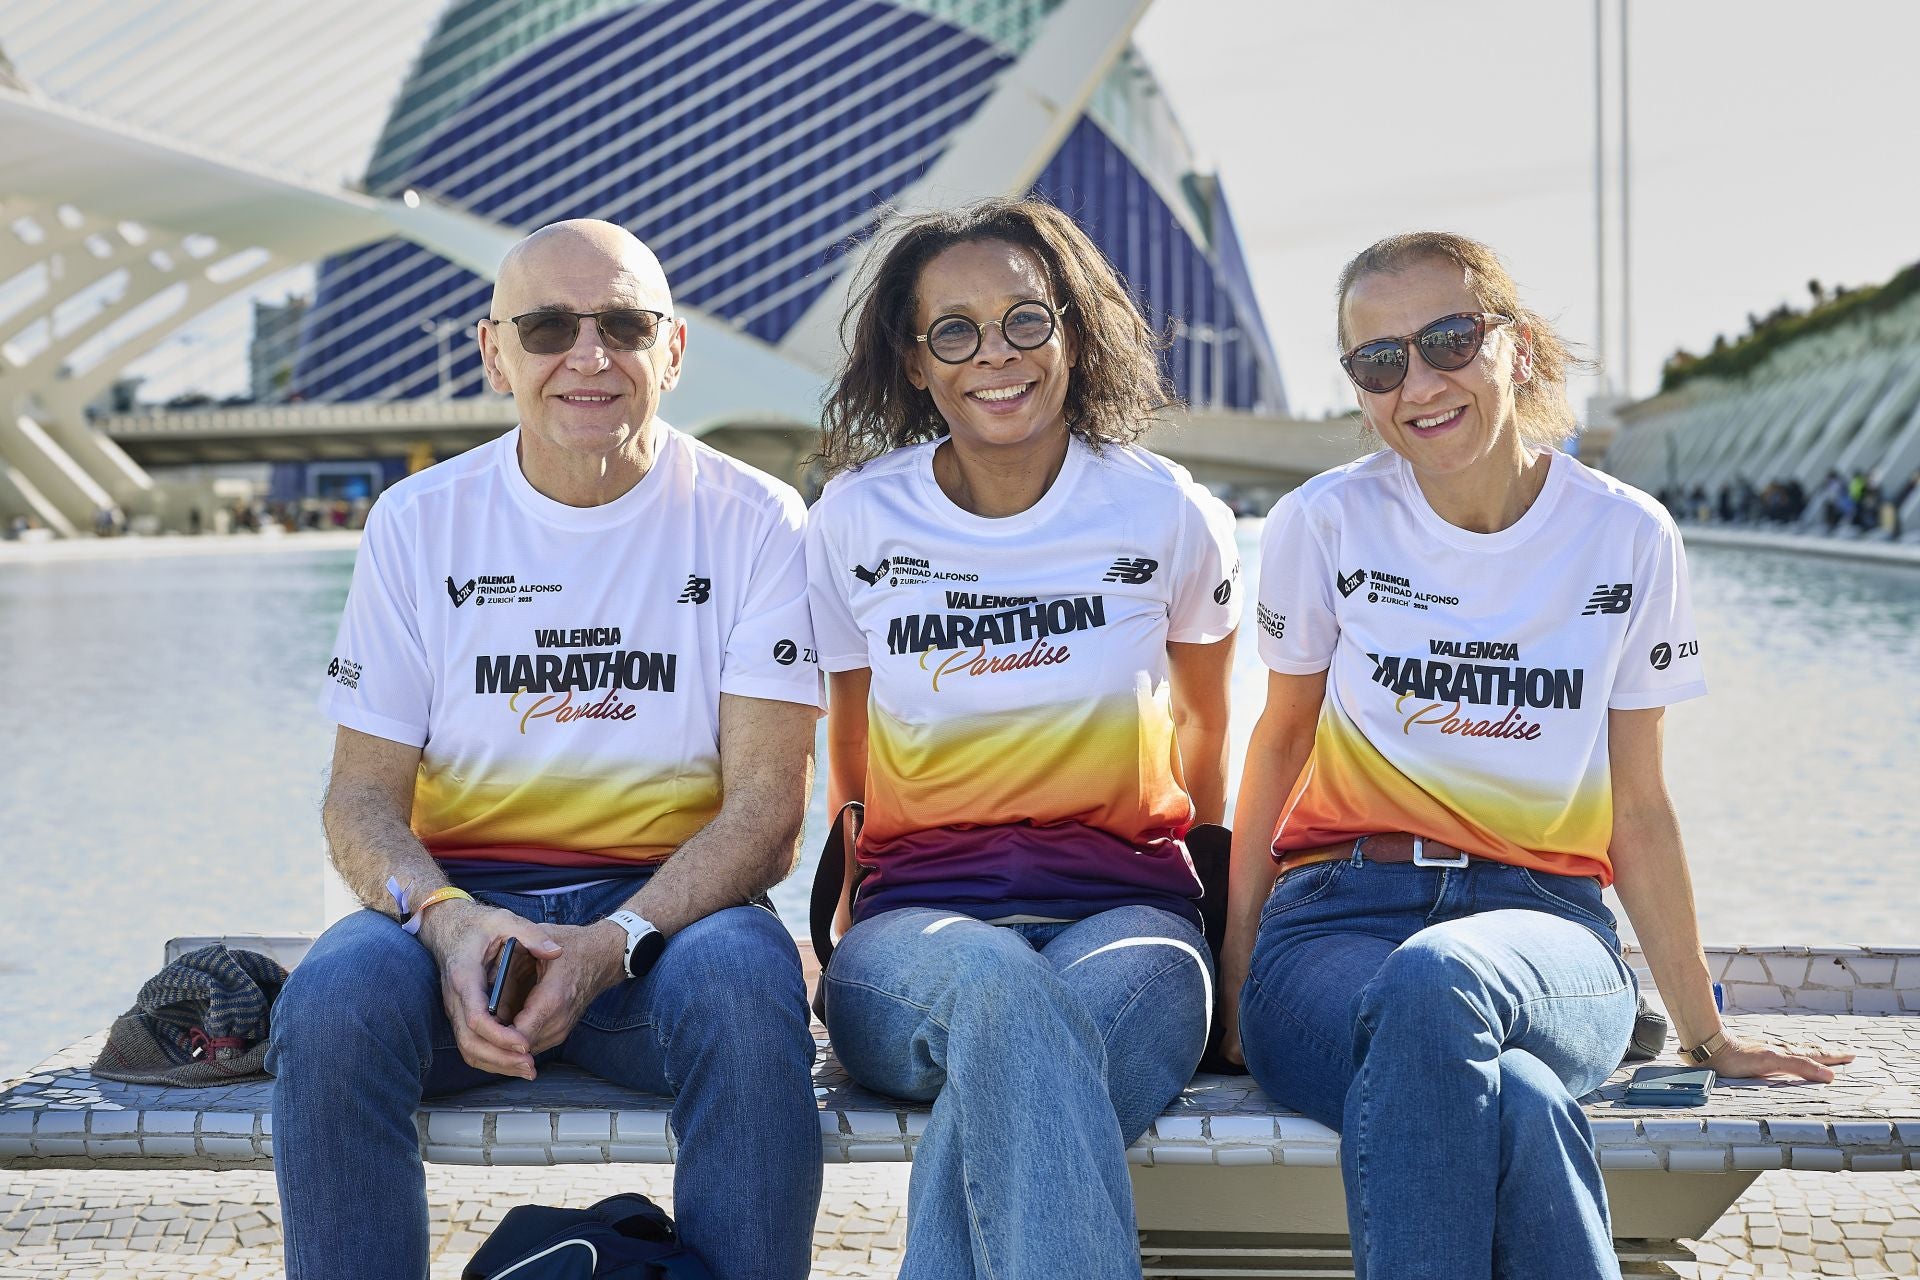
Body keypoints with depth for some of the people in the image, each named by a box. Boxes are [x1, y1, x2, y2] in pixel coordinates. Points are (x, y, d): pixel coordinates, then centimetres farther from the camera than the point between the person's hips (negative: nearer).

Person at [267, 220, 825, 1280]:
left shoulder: (752, 521, 1)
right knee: (334, 999, -31)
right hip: (461, 900, 1)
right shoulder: (419, 521, 6)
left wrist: (614, 945, -22)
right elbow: (362, 795, 4)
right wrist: (442, 917, -19)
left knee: (744, 983, -36)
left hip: (670, 903, -1)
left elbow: (766, 805, -5)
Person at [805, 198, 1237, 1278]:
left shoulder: (1168, 515, 5)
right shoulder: (856, 520, 7)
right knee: (999, 984, -40)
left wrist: (1217, 895, 25)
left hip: (1125, 915, 0)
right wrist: (852, 928, 11)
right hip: (916, 922, 0)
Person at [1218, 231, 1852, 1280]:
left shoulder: (1628, 539, 4)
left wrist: (1704, 1031, 14)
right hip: (1340, 916, -1)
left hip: (1540, 927, 1)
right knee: (1513, 1105, -38)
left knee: (1433, 984, -40)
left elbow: (1637, 809, 10)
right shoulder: (1325, 524, 1)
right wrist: (1236, 963, 5)